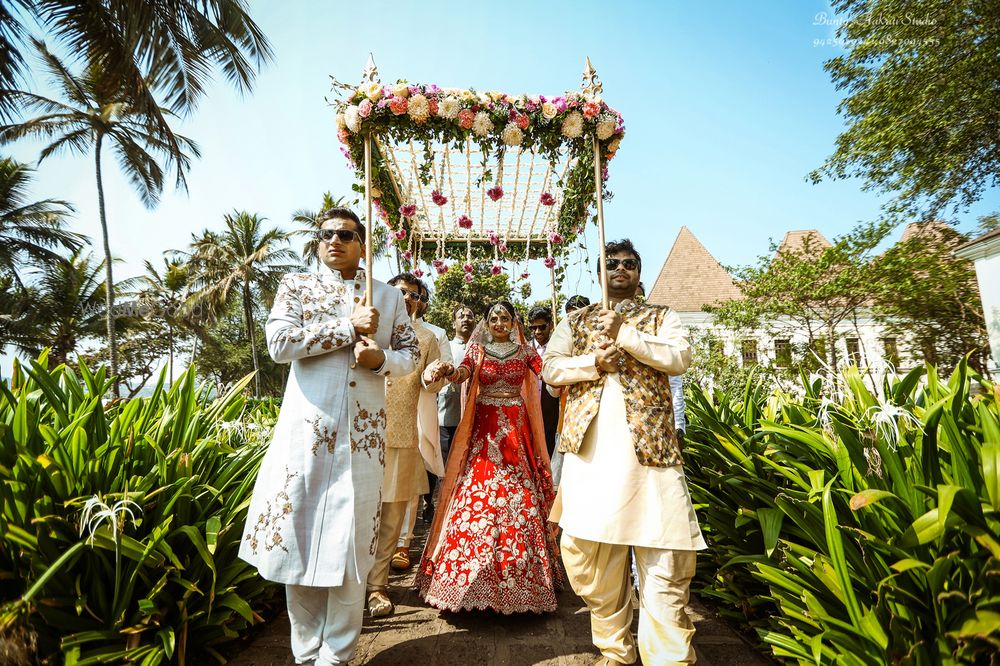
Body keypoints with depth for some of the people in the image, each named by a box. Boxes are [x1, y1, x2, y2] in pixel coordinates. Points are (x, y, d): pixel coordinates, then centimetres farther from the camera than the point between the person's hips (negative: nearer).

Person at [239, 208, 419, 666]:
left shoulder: (387, 296, 12)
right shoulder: (296, 286, 8)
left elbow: (411, 353, 12)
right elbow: (279, 342, -7)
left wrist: (381, 358, -10)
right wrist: (349, 326, -12)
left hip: (362, 432, 1)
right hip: (307, 427, 0)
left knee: (351, 543, 3)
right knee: (297, 537, 5)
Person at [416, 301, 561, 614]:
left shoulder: (525, 352, 10)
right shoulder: (477, 349, 5)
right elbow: (464, 371, -14)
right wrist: (452, 373, -33)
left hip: (516, 429, 1)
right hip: (484, 429, 0)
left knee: (518, 497, -1)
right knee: (477, 495, -3)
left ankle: (518, 576, 13)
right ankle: (476, 578, 11)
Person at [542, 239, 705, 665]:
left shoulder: (661, 318, 15)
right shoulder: (576, 321, 19)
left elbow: (680, 358, -3)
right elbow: (551, 367, 6)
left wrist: (625, 334, -11)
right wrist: (593, 361, -10)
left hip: (648, 443, -1)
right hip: (590, 446, 2)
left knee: (664, 561, -4)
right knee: (587, 555, 5)